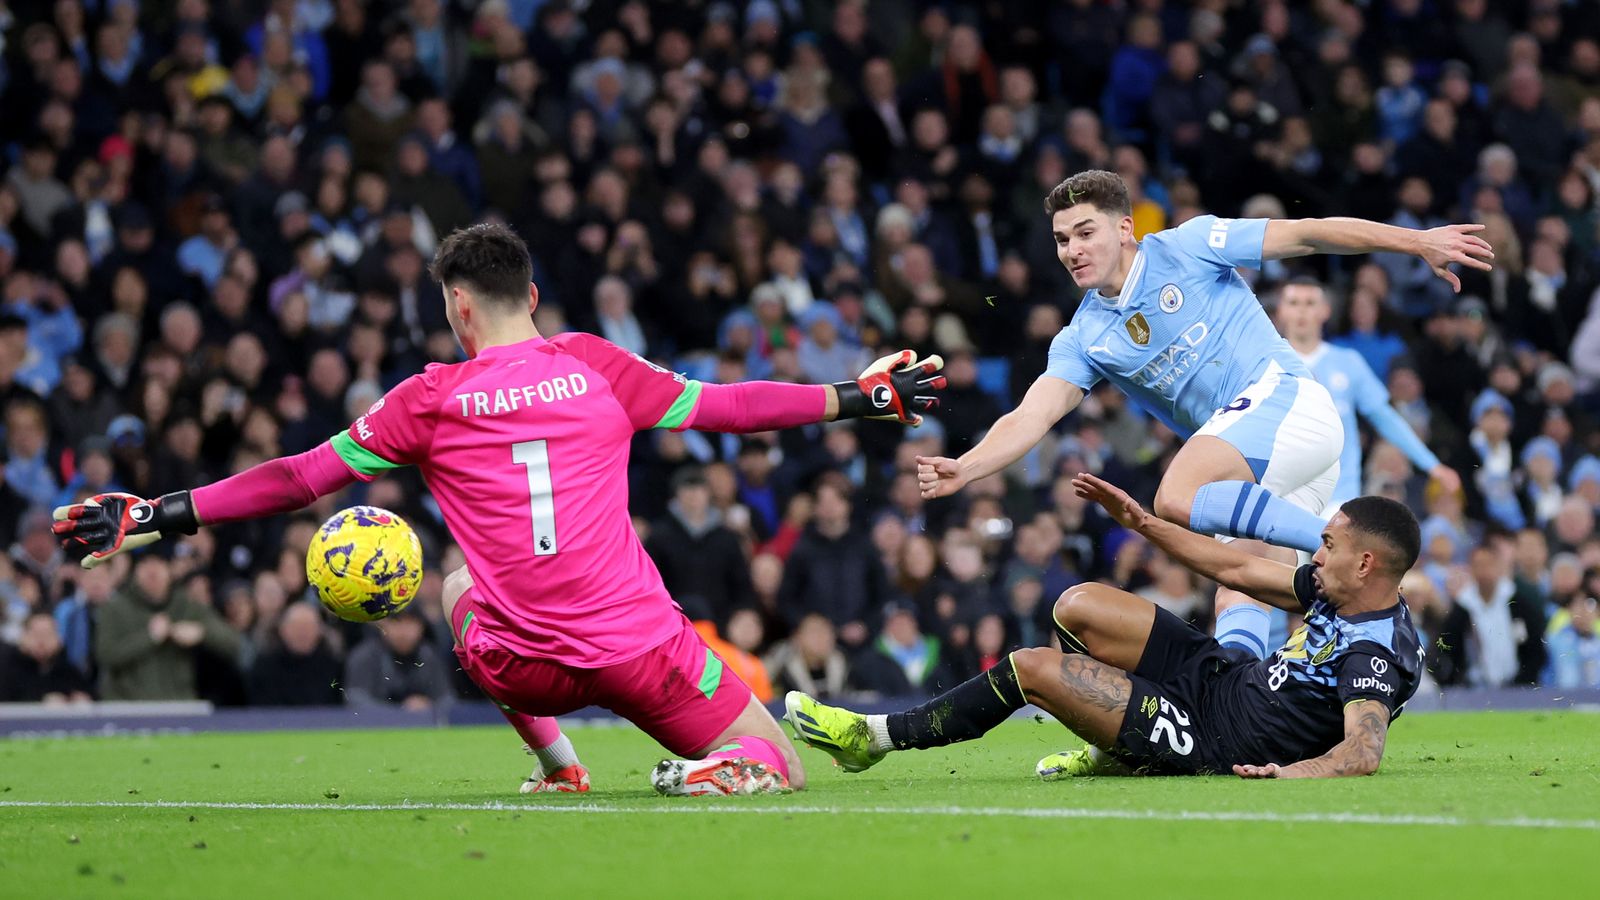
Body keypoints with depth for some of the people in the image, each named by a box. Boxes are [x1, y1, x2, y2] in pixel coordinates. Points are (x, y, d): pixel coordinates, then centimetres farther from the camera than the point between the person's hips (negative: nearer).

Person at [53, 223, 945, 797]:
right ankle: (713, 775, -26)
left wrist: (148, 519, 6)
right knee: (779, 770, 12)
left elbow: (297, 479, 1)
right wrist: (860, 397, 21)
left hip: (522, 668, 1)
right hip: (642, 650, -1)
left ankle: (557, 762, 22)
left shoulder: (431, 400, -1)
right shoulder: (595, 365, 3)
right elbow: (727, 407, 9)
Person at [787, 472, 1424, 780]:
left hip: (1213, 738, -9)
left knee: (1032, 668, -11)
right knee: (1079, 605, 8)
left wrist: (1292, 774, -58)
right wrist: (1140, 523, 14)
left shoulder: (1373, 655, -25)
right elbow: (1237, 570, 14)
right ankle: (1118, 753, 22)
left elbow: (1365, 749, -39)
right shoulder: (1339, 593, 3)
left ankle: (878, 737, 4)